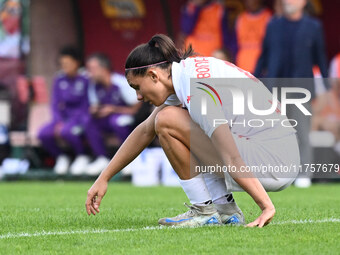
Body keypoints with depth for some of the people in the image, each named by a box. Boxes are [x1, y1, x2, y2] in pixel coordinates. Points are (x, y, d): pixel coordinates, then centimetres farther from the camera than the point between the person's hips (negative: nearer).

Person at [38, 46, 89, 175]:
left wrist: (65, 125, -17)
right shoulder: (59, 80, 6)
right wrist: (58, 122, -10)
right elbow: (55, 104, 8)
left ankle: (82, 157, -8)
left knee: (66, 131, -37)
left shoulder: (85, 80, -9)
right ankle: (61, 157, 6)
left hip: (81, 118, -5)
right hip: (64, 117, 5)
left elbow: (86, 106, -10)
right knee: (43, 134, -22)